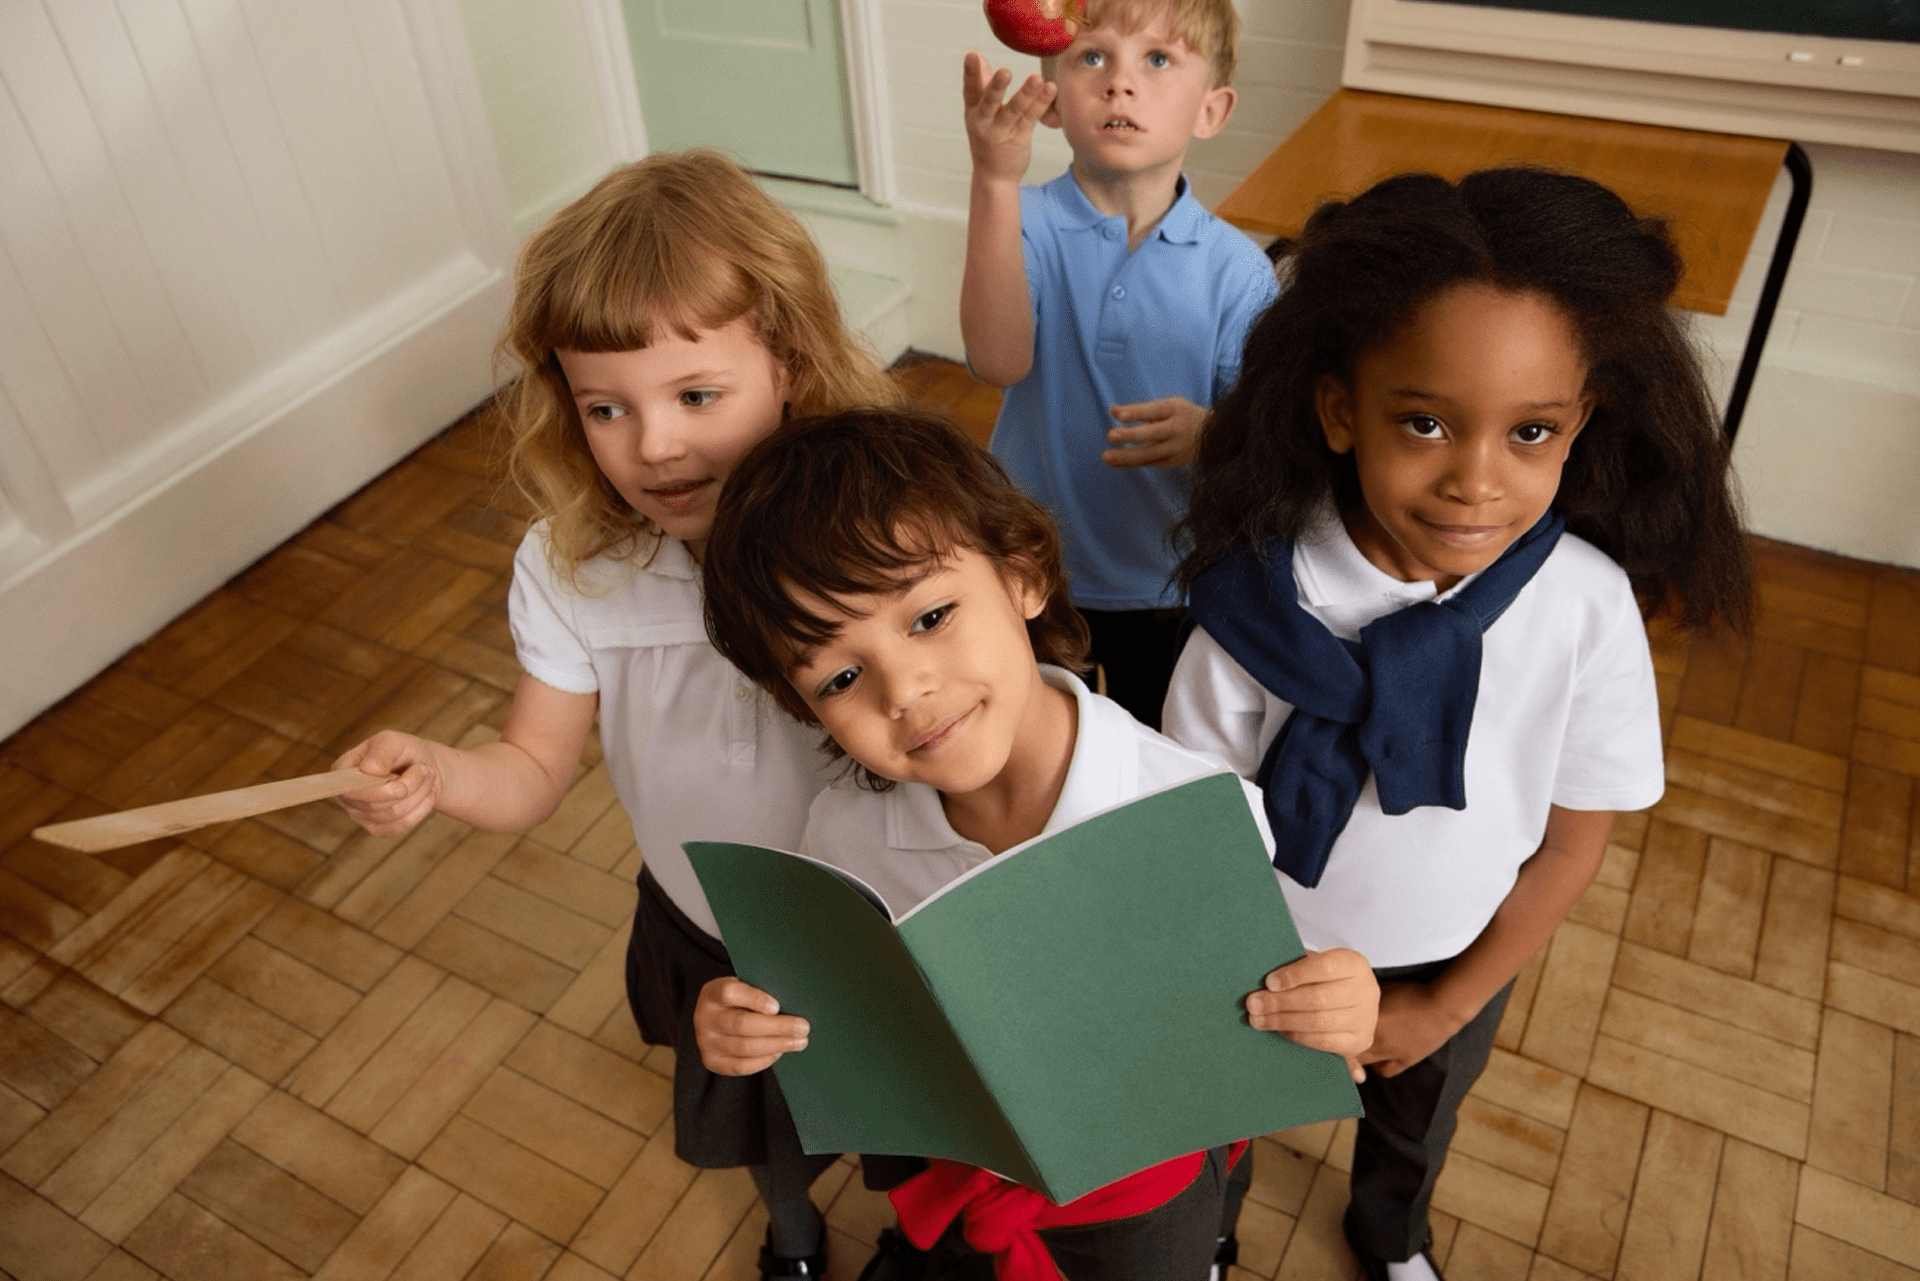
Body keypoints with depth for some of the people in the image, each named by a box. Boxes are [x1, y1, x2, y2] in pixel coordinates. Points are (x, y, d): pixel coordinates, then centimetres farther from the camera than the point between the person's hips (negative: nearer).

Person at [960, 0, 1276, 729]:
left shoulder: (1236, 269, -12)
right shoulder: (1026, 225, -14)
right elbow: (998, 362, -33)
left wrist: (1210, 436, -36)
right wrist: (996, 180, -42)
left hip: (1171, 588, 1)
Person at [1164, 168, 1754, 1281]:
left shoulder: (1589, 607, -27)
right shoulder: (1261, 592, -31)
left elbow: (1573, 842, -14)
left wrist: (1446, 1006, -7)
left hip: (1457, 956, 2)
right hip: (1268, 948, -1)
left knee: (1414, 1121, 32)